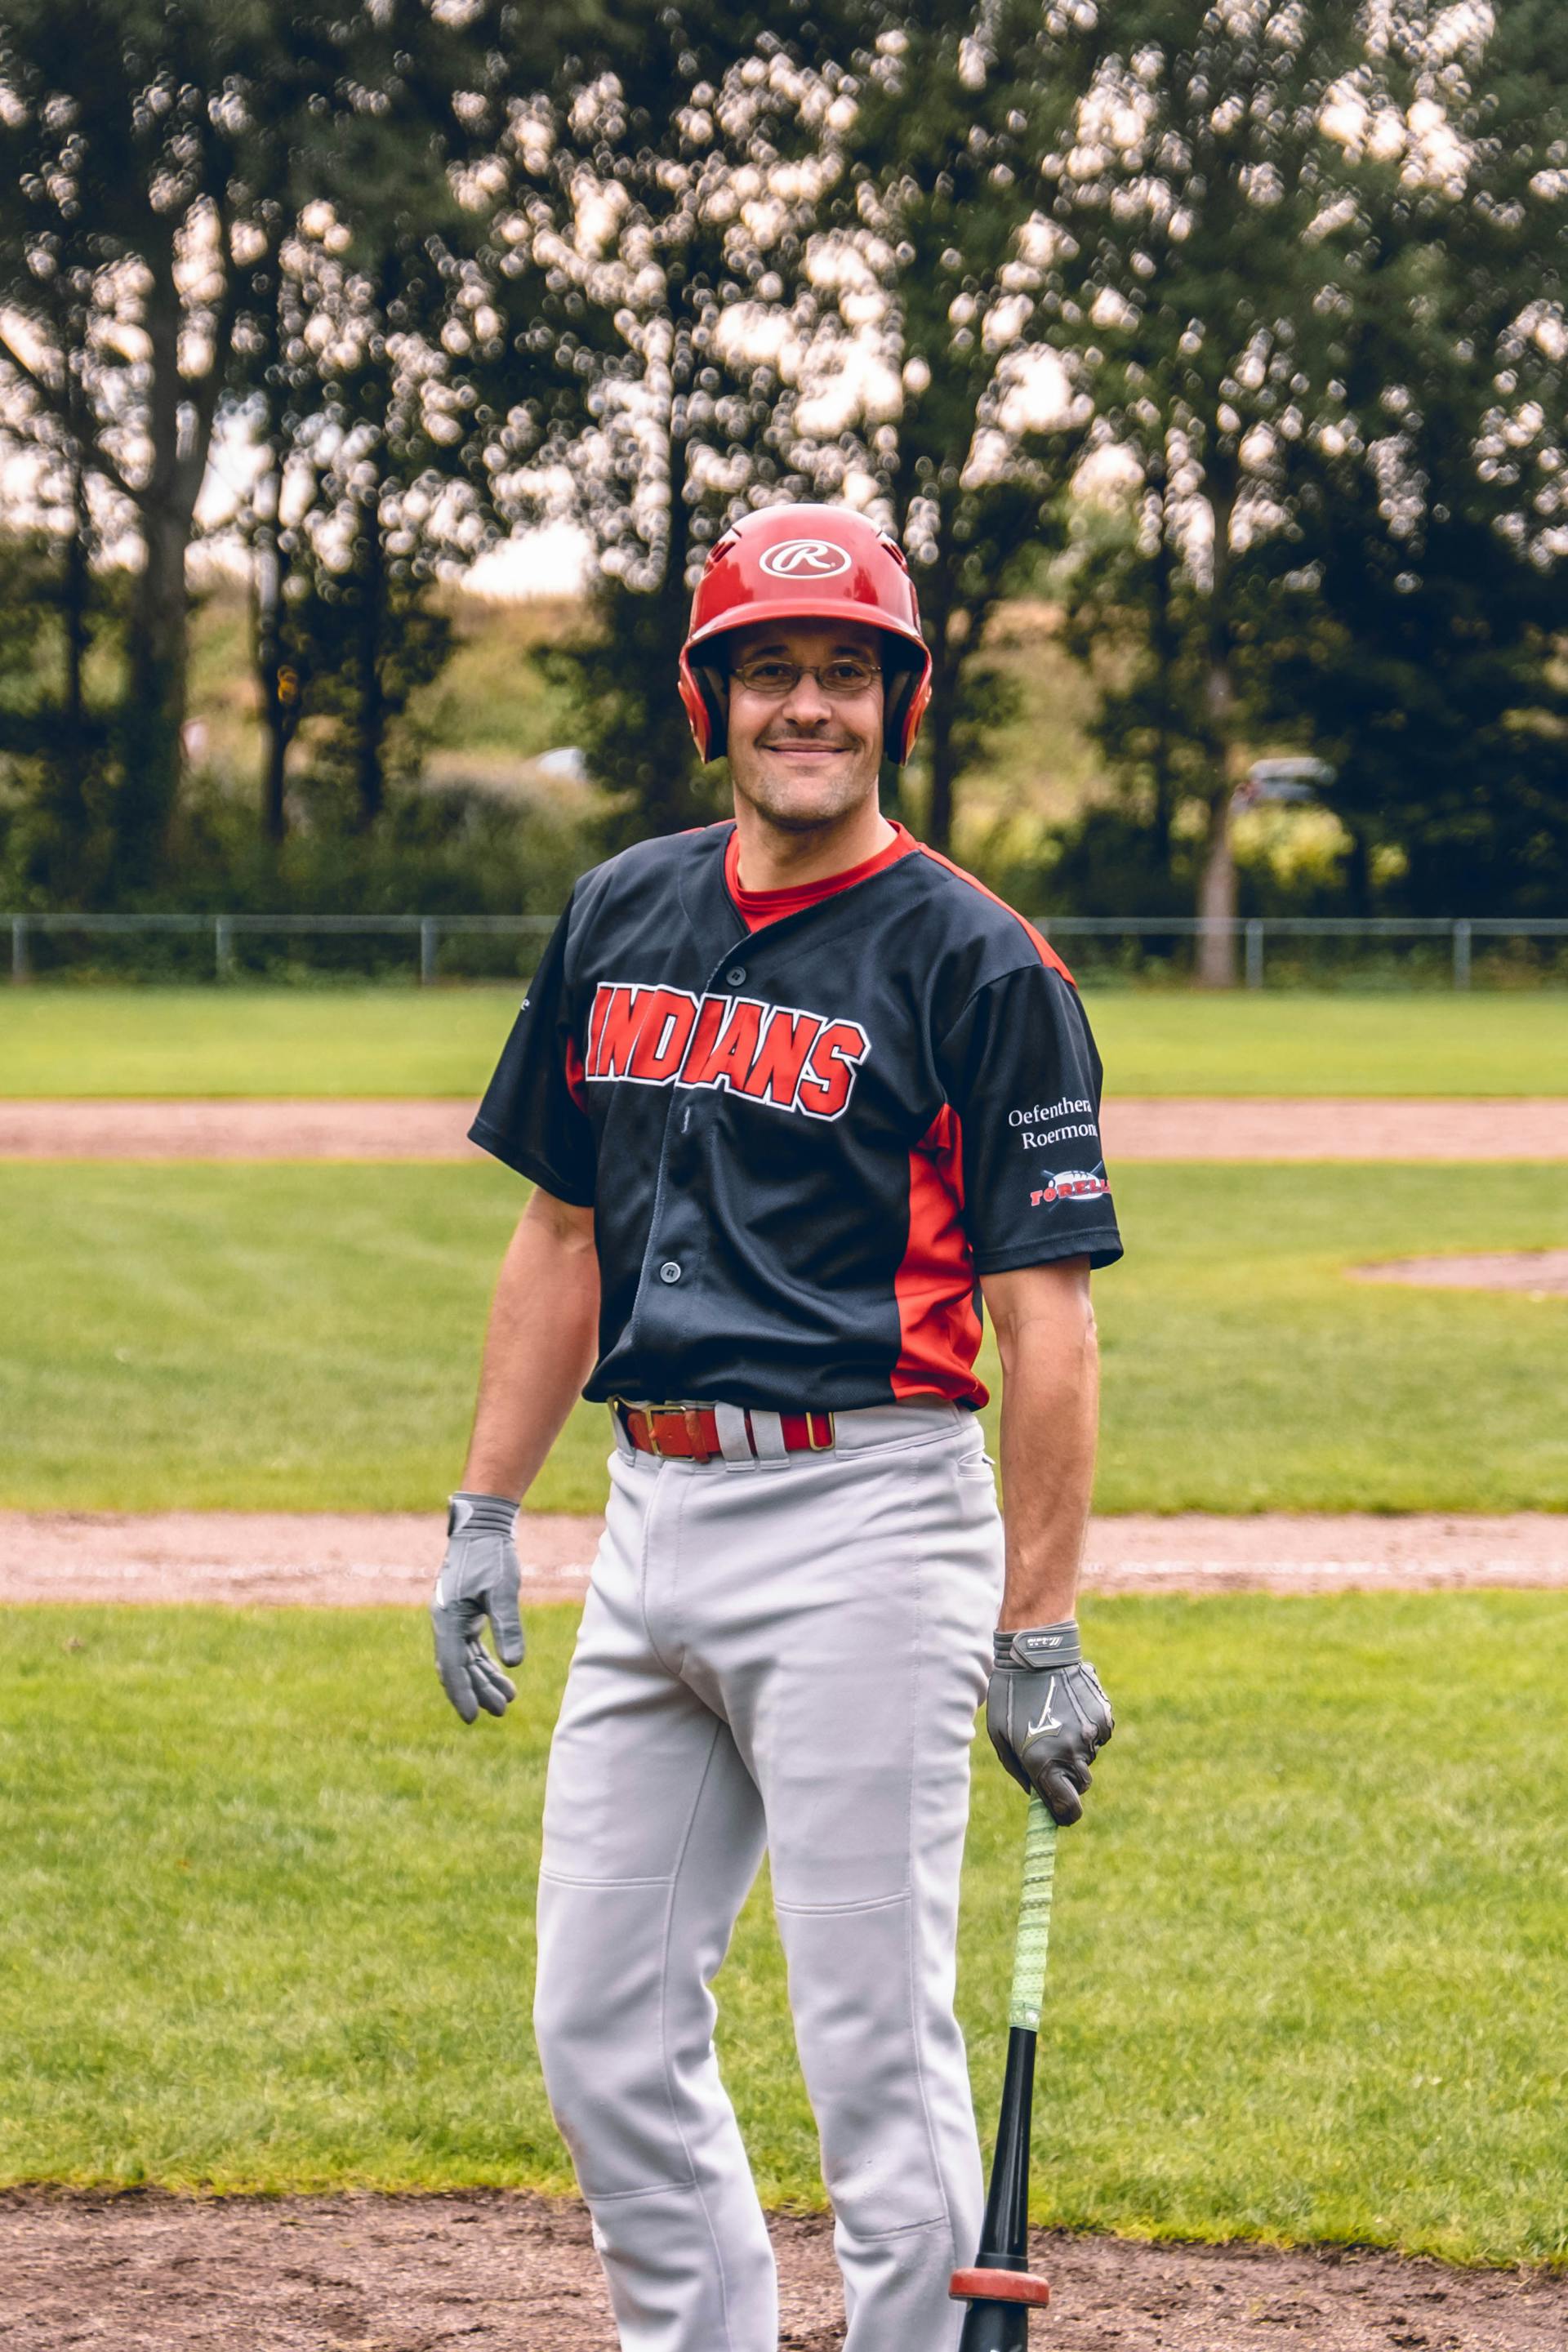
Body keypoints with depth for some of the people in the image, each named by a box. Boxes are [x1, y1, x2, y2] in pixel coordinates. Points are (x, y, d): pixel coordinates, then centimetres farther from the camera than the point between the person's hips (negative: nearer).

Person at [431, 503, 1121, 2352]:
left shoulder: (976, 966, -7)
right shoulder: (620, 919, 12)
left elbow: (1045, 1324, -10)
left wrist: (1038, 1635, -13)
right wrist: (485, 1514, 14)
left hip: (864, 1522, -7)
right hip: (652, 1511, 7)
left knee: (875, 2046, -4)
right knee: (602, 2033, 10)